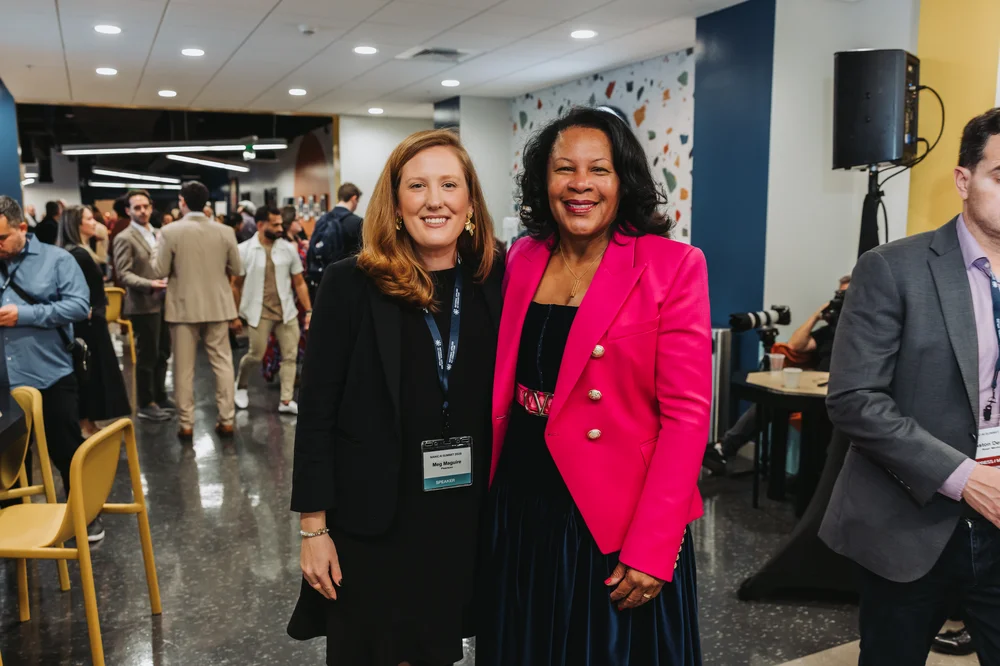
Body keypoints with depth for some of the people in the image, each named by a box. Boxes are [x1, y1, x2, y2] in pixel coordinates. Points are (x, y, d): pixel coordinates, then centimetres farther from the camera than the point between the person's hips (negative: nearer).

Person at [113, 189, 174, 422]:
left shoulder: (158, 234, 14)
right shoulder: (125, 238, -9)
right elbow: (124, 274, -15)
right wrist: (149, 285, -28)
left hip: (163, 303, 7)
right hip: (144, 305, -7)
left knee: (162, 353, 14)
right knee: (147, 356, 1)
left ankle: (159, 397, 26)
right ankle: (145, 404, 12)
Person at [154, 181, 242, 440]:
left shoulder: (170, 231, -11)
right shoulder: (225, 232, -4)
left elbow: (160, 271, -9)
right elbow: (235, 269, 4)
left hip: (184, 307, -2)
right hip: (217, 306, 2)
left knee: (184, 367, 7)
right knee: (222, 362, 10)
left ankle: (186, 424, 13)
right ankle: (227, 420, 12)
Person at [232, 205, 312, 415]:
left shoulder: (288, 249, 0)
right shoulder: (244, 250, -5)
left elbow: (299, 283, 4)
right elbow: (236, 285, 2)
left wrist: (309, 311, 0)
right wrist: (234, 315, 1)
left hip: (287, 312, 3)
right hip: (259, 313, -2)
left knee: (290, 356, 1)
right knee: (255, 355, 4)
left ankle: (286, 401, 9)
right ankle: (241, 385, 34)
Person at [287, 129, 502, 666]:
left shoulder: (495, 282, -2)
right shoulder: (351, 284, -10)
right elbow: (317, 411, -8)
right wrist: (313, 527, -8)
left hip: (465, 519, 3)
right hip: (371, 521, -2)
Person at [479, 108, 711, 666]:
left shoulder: (672, 267, -11)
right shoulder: (523, 259, 4)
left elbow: (686, 415, -14)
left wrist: (651, 546, -18)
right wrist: (485, 489, 7)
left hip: (616, 524, -4)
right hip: (519, 510, 5)